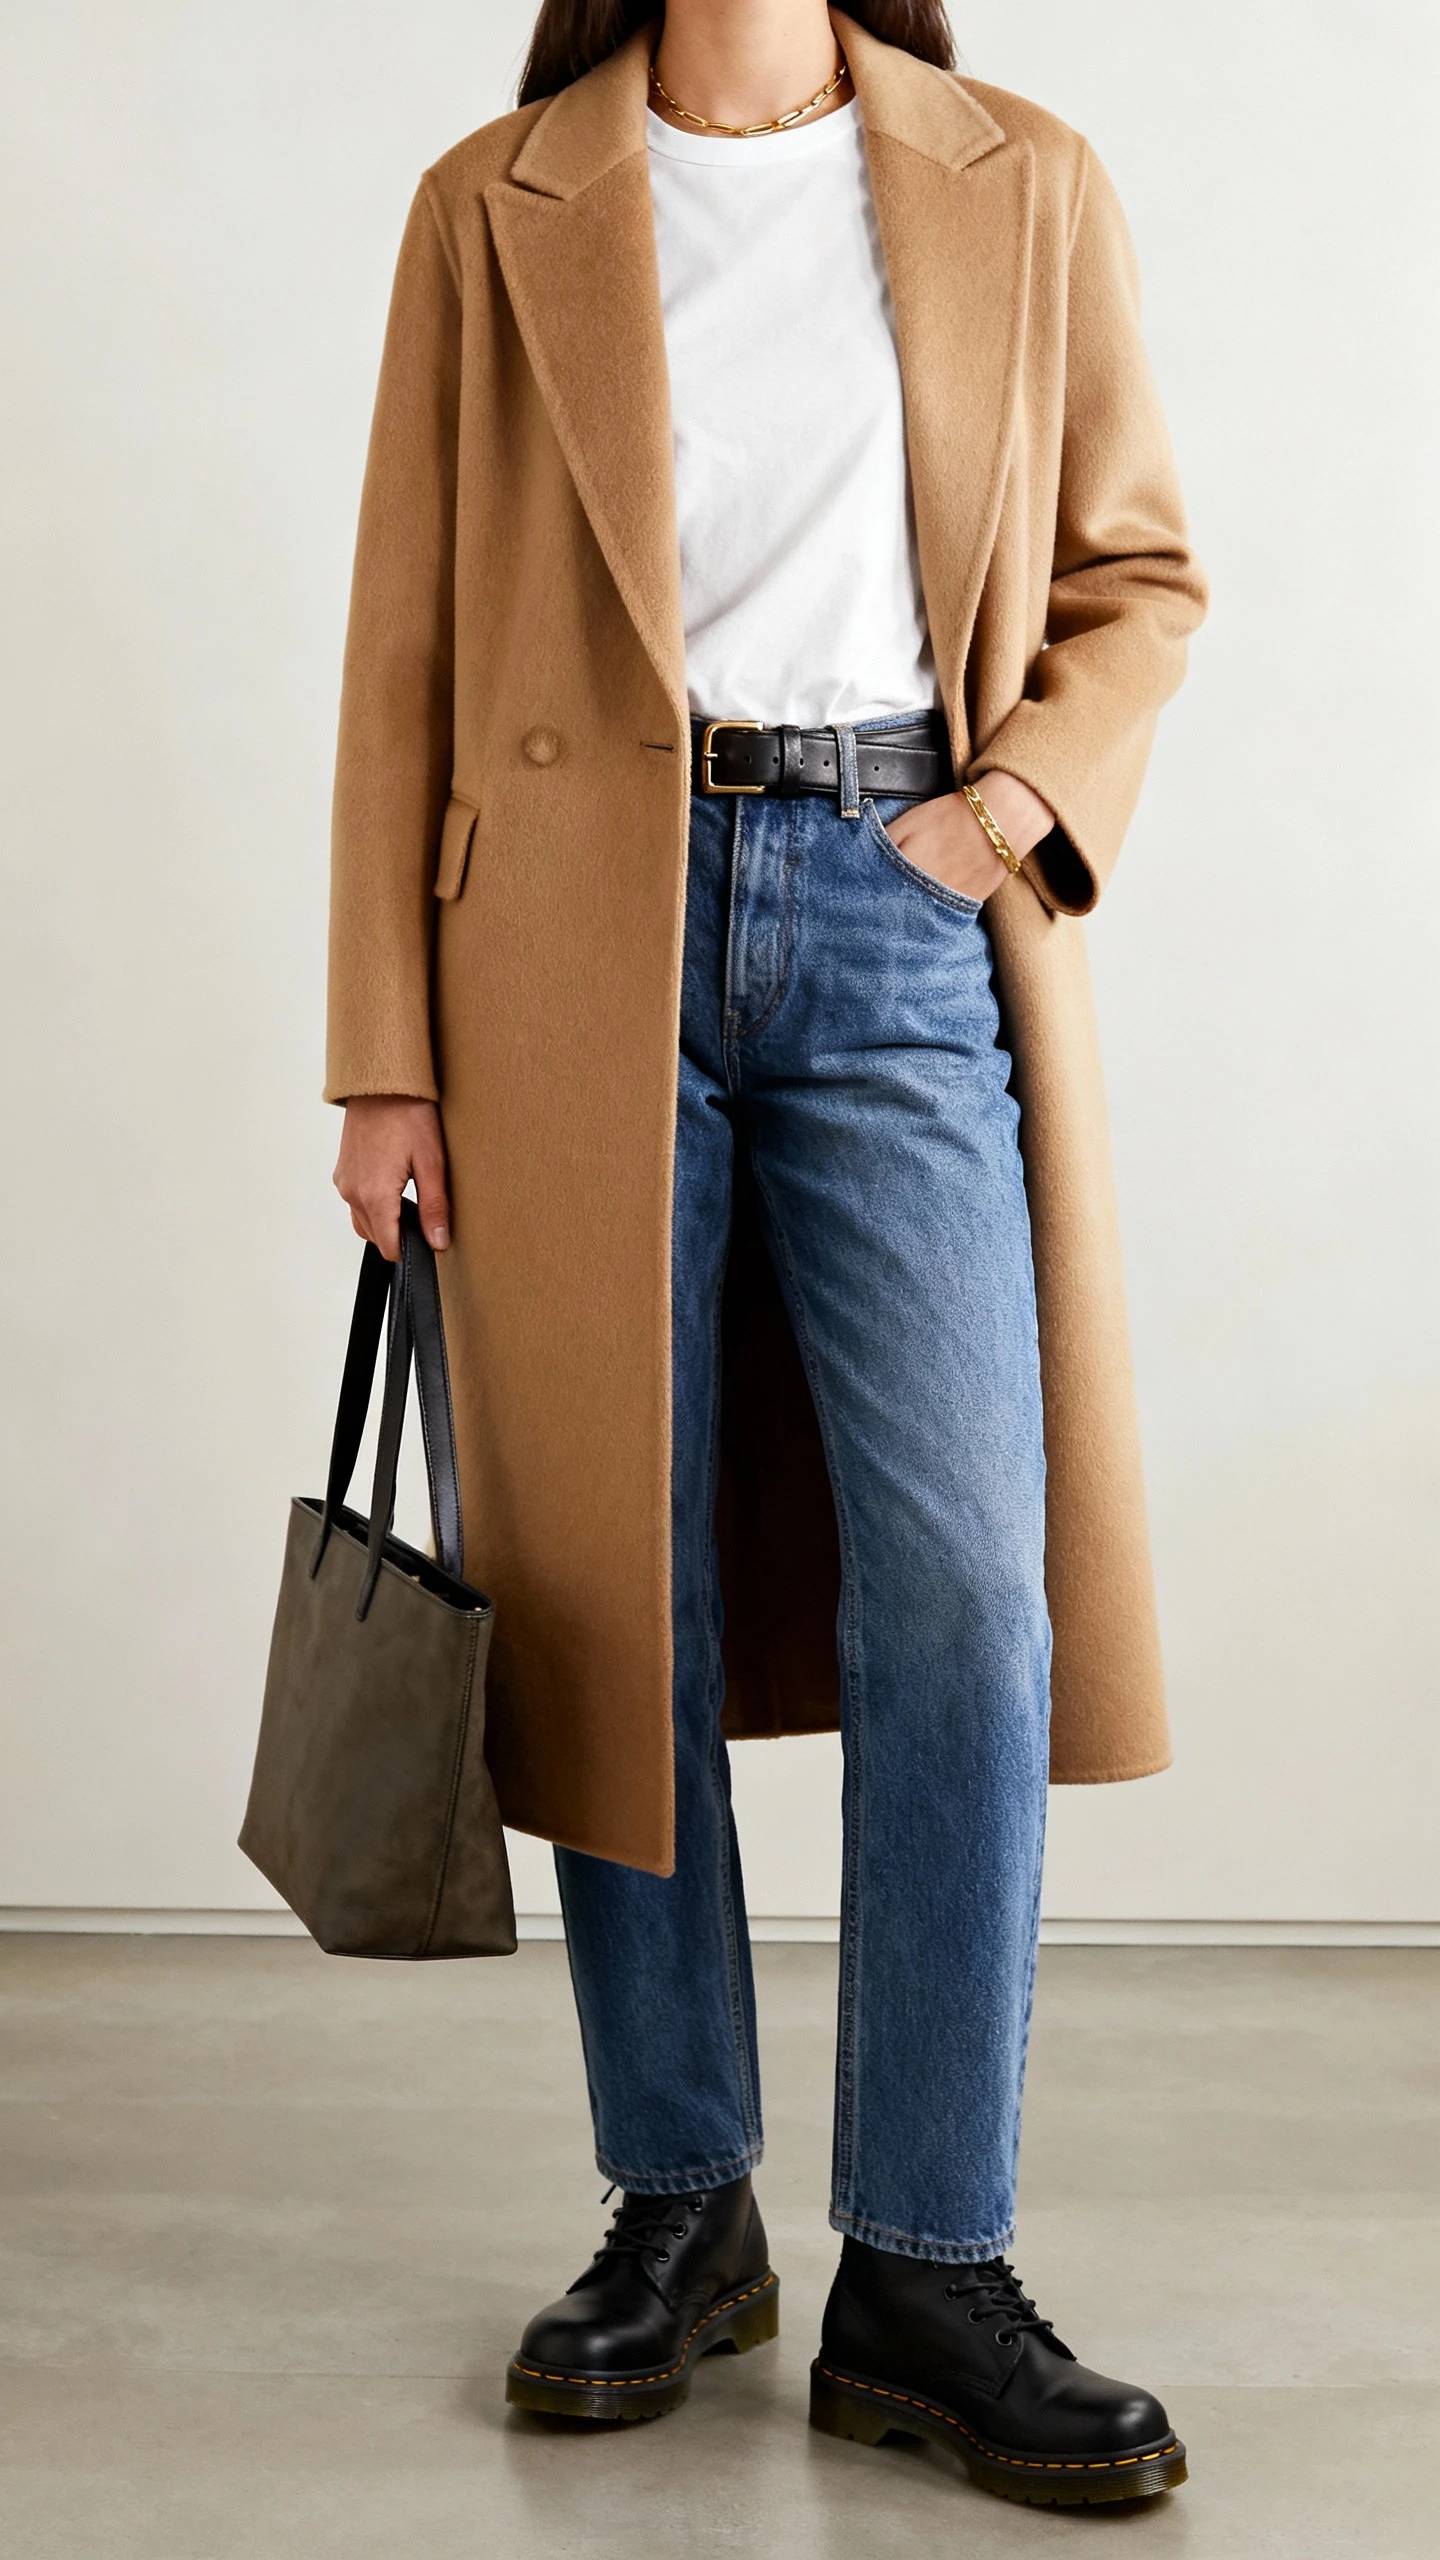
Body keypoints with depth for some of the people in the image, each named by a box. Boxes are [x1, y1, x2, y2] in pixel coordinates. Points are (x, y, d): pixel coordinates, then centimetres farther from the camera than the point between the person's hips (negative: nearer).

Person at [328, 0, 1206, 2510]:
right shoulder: (493, 209, 9)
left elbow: (1139, 570, 15)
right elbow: (406, 653, 6)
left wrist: (1015, 805, -5)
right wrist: (387, 1054, 0)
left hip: (903, 914, 0)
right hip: (589, 919, 0)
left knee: (963, 1578, -8)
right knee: (614, 1581, 3)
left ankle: (925, 2271, 4)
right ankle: (680, 2205, 19)